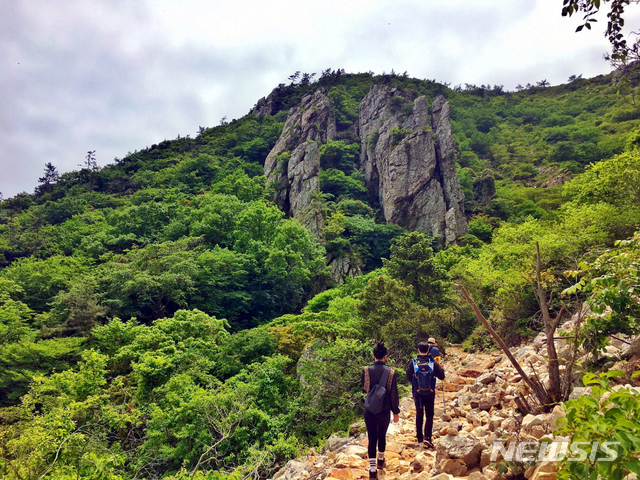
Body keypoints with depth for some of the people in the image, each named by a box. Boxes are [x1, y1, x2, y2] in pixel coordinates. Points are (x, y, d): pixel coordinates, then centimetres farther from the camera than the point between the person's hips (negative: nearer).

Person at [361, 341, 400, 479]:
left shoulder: (366, 370, -10)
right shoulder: (390, 372, -11)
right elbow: (394, 394, -6)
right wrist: (396, 412, 4)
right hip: (385, 411, 1)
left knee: (372, 438, 7)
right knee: (382, 436, 21)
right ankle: (381, 460, 41)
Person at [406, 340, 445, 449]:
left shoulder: (413, 362, -11)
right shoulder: (433, 363, -12)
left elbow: (408, 377, -4)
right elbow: (442, 376, -4)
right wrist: (439, 366, 13)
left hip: (417, 392, 1)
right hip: (430, 393, -1)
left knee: (419, 414, 17)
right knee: (429, 415, 9)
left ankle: (419, 437, 26)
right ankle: (427, 437, -4)